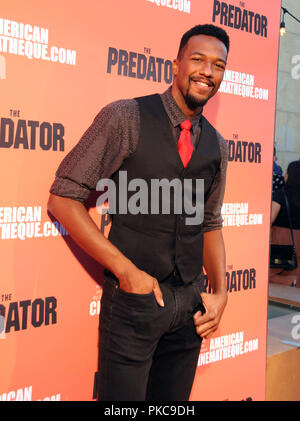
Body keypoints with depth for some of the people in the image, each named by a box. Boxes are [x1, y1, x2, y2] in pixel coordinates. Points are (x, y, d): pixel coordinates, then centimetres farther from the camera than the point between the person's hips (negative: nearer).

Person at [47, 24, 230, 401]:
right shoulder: (125, 118, -8)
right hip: (133, 299, -5)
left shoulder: (215, 144, 8)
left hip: (190, 303, 5)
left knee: (173, 400, 16)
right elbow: (63, 199, -11)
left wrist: (220, 292, 3)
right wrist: (125, 269, -15)